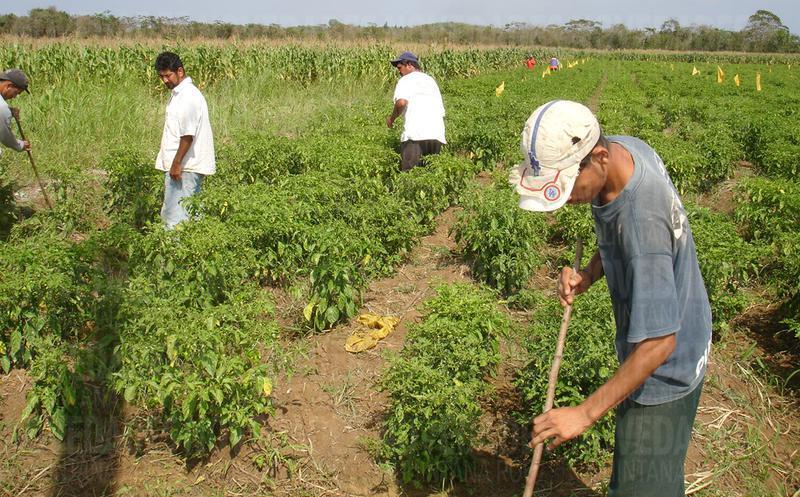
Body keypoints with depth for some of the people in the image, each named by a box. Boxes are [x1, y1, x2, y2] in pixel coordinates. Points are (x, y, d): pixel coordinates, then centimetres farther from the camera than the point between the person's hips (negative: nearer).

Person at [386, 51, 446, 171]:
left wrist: (392, 118, 1)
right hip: (437, 135, 6)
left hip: (415, 135, -6)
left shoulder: (406, 80, 4)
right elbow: (442, 111, 25)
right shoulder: (431, 80, 26)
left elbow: (401, 102, -16)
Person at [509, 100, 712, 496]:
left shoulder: (641, 222, -37)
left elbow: (658, 343, -33)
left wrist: (585, 413, -28)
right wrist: (590, 273, -9)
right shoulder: (622, 147, -11)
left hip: (665, 371, -8)